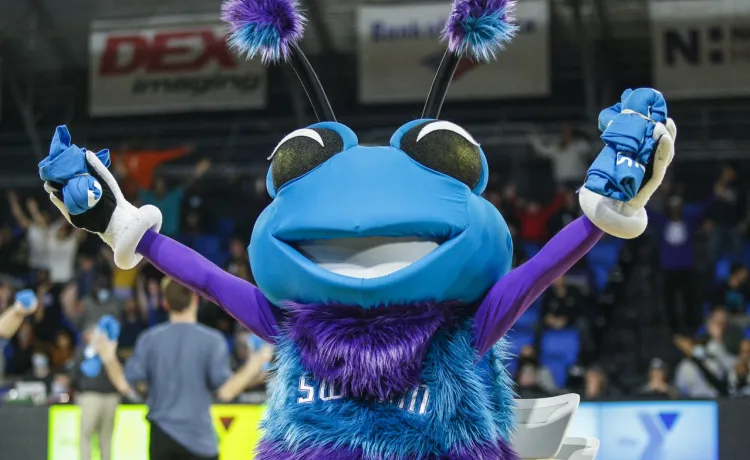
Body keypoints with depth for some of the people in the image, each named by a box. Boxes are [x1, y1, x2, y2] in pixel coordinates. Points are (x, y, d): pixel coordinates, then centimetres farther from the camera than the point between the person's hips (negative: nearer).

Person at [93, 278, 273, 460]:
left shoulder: (149, 339, -1)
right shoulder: (212, 340, -8)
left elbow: (125, 384, -1)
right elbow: (225, 391, -12)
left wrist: (109, 358, 15)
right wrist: (255, 365, -2)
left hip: (162, 436, 3)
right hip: (199, 439, -3)